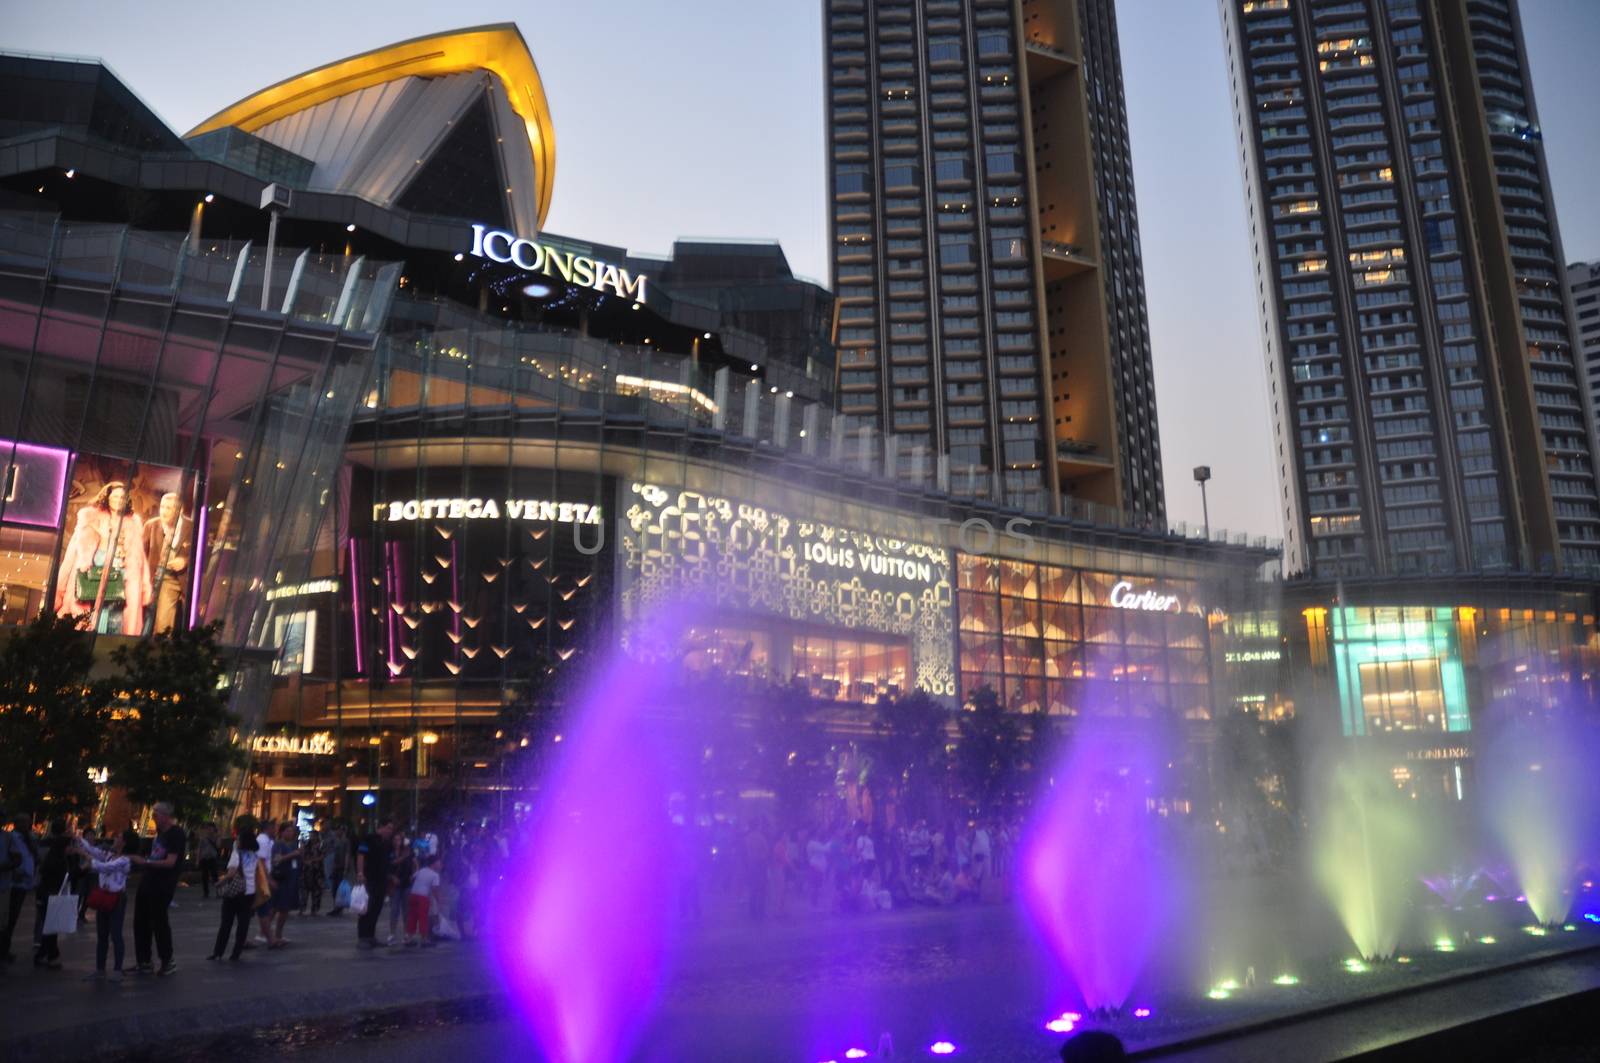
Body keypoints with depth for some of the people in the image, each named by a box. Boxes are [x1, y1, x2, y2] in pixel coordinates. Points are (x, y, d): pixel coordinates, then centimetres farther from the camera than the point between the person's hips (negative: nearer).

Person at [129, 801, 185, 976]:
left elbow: (170, 862, -21)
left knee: (159, 921, -1)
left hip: (163, 885, -9)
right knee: (140, 921, 14)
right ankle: (143, 962, 25)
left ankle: (168, 961, 13)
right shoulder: (161, 832, 12)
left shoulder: (176, 834, -16)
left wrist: (145, 862, -19)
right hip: (148, 881, 9)